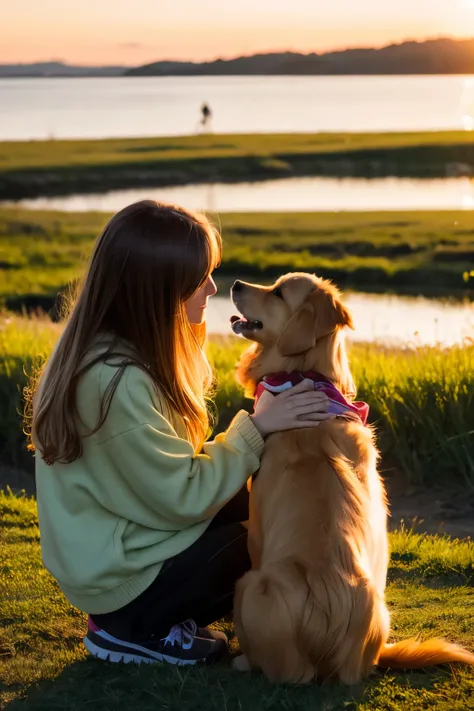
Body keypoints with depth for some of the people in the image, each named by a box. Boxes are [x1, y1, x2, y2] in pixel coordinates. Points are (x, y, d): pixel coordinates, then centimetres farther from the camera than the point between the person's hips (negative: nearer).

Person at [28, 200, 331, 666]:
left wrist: (253, 428, -5)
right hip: (117, 577, -9)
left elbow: (170, 468, 6)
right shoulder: (119, 382, -30)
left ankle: (162, 616, 9)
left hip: (112, 543, 9)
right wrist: (255, 428, -16)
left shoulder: (115, 347, -1)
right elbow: (185, 496, -24)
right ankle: (133, 630, 1)